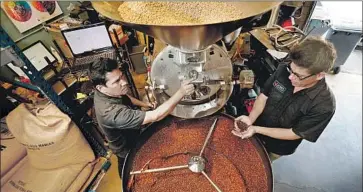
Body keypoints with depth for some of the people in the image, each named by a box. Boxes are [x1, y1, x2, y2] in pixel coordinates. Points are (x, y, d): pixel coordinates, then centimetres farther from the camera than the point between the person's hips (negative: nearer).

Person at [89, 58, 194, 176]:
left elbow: (125, 97, 6)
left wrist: (144, 104, -1)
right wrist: (181, 93, -49)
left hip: (127, 136, 7)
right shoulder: (111, 112, -47)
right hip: (127, 149, -7)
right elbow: (155, 116, -49)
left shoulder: (107, 92, -19)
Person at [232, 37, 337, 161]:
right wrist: (251, 119, -28)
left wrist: (256, 129, -32)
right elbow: (264, 96, -12)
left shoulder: (324, 105, -32)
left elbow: (294, 134, -24)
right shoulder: (283, 70, -23)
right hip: (256, 128, 3)